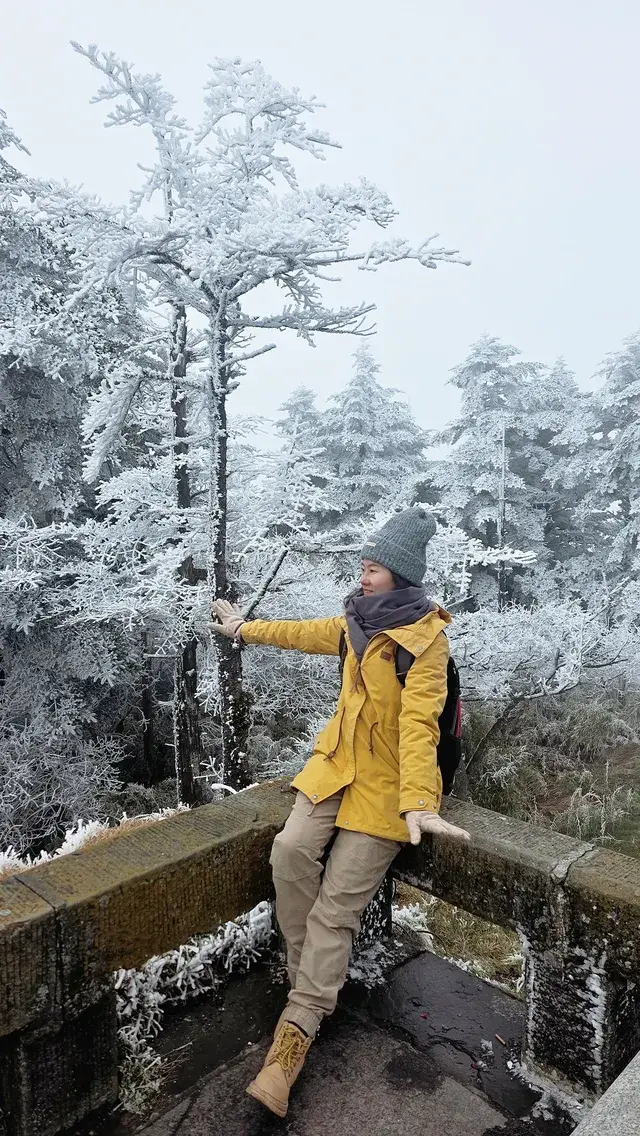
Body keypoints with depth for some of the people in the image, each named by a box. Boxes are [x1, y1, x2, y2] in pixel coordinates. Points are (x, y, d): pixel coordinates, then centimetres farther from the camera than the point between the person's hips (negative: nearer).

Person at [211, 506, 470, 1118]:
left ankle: (295, 1033, 2)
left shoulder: (424, 639, -16)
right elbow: (306, 633, 23)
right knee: (291, 851, -16)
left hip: (387, 783, -6)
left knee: (336, 908, -8)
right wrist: (244, 628, 34)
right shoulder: (359, 622, 6)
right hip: (336, 765, 6)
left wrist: (418, 803, -36)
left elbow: (418, 724, -25)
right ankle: (311, 980, 3)